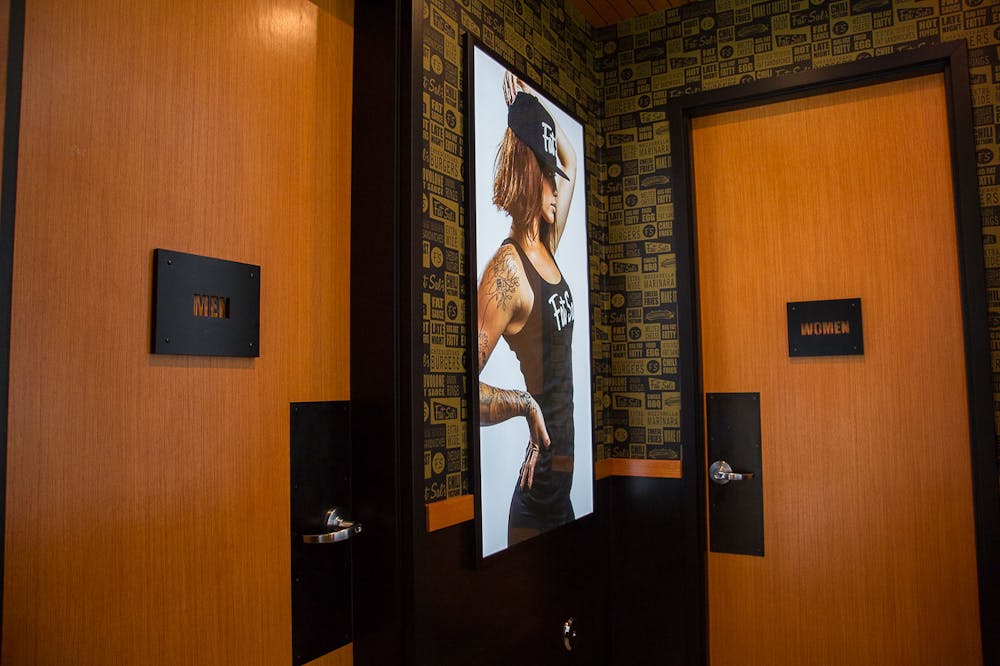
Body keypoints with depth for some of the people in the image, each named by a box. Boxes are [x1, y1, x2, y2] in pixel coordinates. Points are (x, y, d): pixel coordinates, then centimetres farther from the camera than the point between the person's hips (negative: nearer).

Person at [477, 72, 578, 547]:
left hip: (565, 466, 8)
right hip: (541, 475, -8)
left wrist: (531, 104, 19)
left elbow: (570, 159, 24)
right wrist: (526, 404, -22)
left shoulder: (547, 247, 7)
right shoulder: (507, 268, -18)